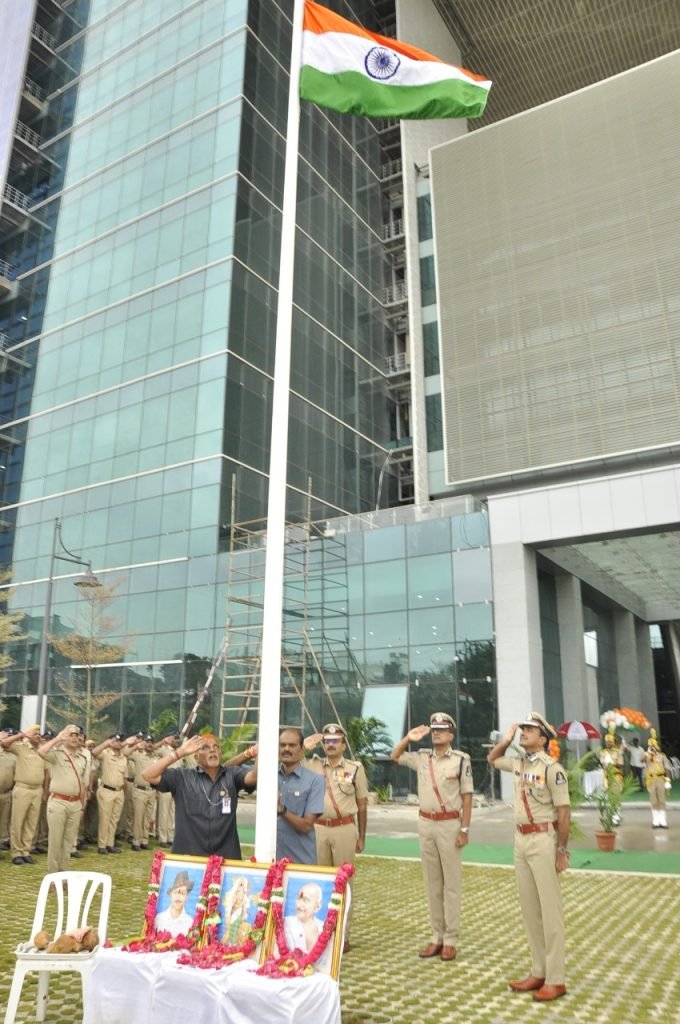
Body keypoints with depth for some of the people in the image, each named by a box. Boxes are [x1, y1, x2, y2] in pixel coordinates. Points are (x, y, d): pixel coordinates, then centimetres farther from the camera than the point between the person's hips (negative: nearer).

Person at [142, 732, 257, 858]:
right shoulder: (182, 777, 1)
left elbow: (255, 776, -14)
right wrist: (179, 753, -11)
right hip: (187, 859, -1)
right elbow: (148, 775, -6)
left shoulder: (232, 775, 3)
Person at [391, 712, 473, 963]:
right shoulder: (421, 757, 5)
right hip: (425, 824, 5)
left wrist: (464, 829, -11)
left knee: (451, 883, 3)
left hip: (450, 824, -5)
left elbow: (467, 796, -8)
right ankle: (437, 936, 21)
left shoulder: (461, 759, -9)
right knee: (432, 883, 12)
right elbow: (395, 756, 16)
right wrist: (408, 738, -1)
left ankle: (450, 939, 11)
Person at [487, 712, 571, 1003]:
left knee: (550, 909, 0)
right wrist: (506, 739, 10)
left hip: (543, 840, -8)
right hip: (521, 839, 8)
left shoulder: (551, 768, -14)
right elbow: (492, 759, 26)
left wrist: (562, 851, -15)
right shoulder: (518, 763, 8)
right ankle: (539, 972, 25)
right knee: (529, 908, 14)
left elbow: (564, 812, -14)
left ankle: (555, 980, 9)